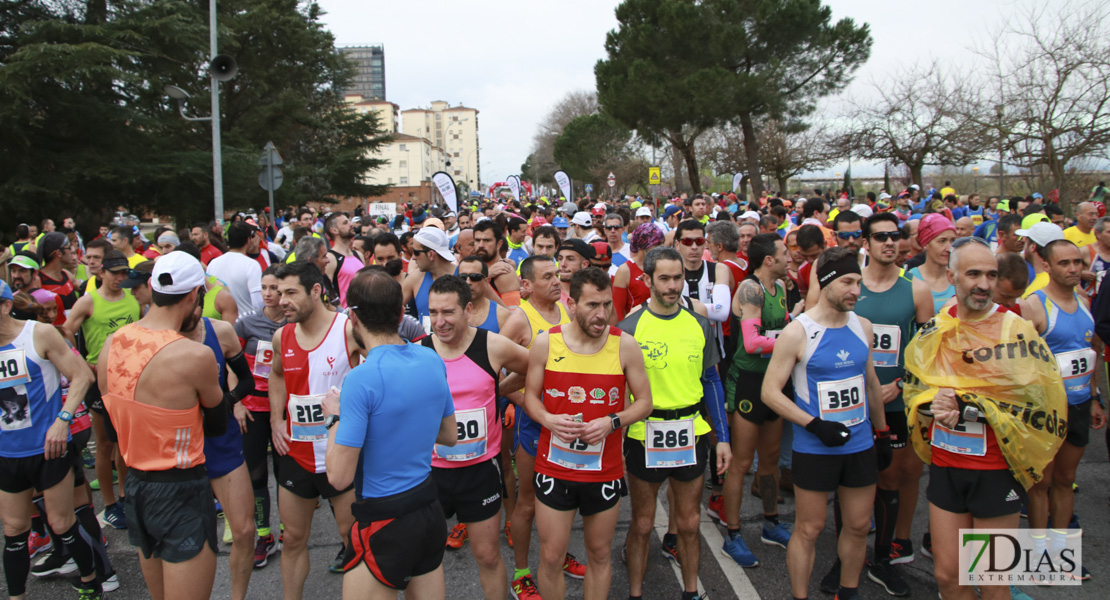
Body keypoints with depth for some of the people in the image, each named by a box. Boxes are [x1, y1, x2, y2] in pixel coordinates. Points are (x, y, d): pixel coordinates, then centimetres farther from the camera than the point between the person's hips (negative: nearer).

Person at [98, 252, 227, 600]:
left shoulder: (112, 342, 0)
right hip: (181, 492, -7)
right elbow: (218, 426, -5)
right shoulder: (195, 355, -20)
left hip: (134, 484, 7)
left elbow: (116, 419, 9)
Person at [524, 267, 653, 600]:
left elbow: (644, 401, 0)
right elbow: (530, 394, 4)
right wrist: (547, 418, -16)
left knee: (600, 553, 15)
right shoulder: (545, 342, -6)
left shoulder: (625, 345, -7)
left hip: (605, 470, 0)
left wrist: (612, 422, -17)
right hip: (554, 469, 0)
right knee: (551, 557, 7)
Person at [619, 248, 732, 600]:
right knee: (642, 524, 10)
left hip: (691, 435, 3)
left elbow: (711, 382, 9)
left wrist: (723, 438, 7)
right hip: (644, 436, -3)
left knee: (689, 523, 15)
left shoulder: (699, 325, 3)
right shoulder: (630, 327, -7)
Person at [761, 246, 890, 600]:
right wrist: (815, 425, -19)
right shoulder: (797, 333, -13)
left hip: (860, 445, 5)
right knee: (809, 529, 5)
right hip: (814, 449, -5)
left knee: (859, 525, 15)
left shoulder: (863, 327, 4)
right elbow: (770, 392, -13)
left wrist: (883, 434, 19)